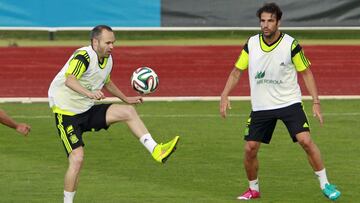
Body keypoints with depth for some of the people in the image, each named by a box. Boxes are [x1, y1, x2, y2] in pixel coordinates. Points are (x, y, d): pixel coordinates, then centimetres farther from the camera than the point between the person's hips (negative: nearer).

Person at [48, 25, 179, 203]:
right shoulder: (83, 56, -23)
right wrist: (89, 93, -59)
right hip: (67, 113, -7)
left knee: (128, 111, -9)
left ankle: (156, 151, -11)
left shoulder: (107, 60, 4)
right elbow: (69, 80, -42)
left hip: (88, 111, 7)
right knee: (77, 159, -18)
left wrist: (126, 99, 26)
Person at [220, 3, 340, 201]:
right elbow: (237, 71, 8)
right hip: (260, 106, 3)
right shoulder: (251, 44, -3)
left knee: (305, 141, -18)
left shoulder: (291, 45, -11)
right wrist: (225, 95, -5)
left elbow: (306, 73, -2)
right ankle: (253, 189, 21)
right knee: (250, 148, -1)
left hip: (289, 102, -3)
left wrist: (316, 102, -9)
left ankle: (325, 184, -5)